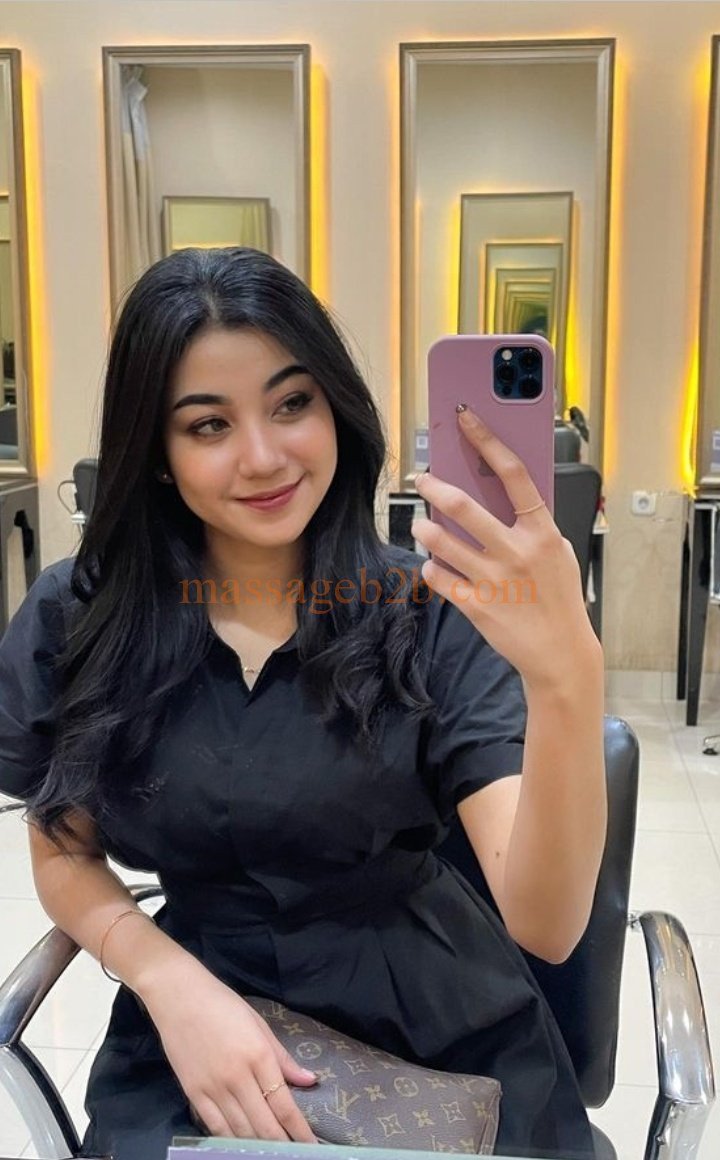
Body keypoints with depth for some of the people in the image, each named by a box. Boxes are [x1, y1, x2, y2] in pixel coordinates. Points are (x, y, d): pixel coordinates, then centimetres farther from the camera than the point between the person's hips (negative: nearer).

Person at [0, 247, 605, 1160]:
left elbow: (545, 925, -20)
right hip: (199, 1052, 0)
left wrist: (568, 679, -38)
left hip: (450, 1042, 0)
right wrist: (172, 984, -14)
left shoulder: (433, 609, -13)